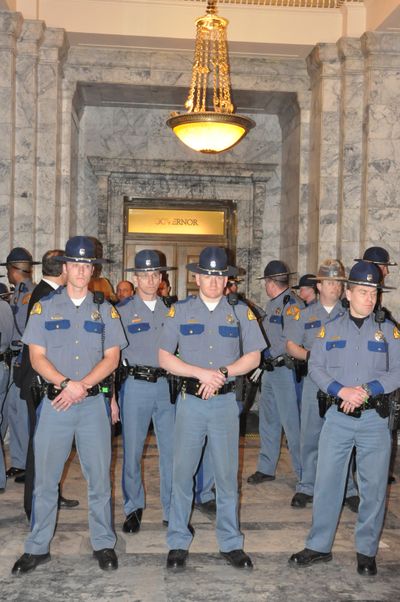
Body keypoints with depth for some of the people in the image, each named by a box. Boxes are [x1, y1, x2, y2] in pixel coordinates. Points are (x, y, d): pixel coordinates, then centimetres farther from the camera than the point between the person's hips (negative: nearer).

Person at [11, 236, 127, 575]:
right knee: (45, 477, 5)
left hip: (93, 402, 0)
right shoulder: (45, 307, 7)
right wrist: (66, 384, -15)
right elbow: (37, 357, 1)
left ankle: (103, 544, 20)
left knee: (99, 476, 6)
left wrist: (81, 386, -12)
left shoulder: (105, 310, 8)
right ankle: (38, 548, 19)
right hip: (54, 401, 0)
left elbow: (112, 358, 2)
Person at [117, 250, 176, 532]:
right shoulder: (123, 310, 1)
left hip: (167, 385, 2)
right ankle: (134, 508, 23)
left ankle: (172, 510, 18)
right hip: (135, 385, -2)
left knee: (172, 450, 4)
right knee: (132, 450, 5)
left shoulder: (170, 309, 10)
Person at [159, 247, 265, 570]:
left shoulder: (241, 312, 5)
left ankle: (231, 543, 22)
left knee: (227, 474, 8)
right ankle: (178, 543, 20)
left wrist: (222, 372, -12)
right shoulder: (180, 311, 3)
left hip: (226, 401, 0)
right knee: (183, 472, 6)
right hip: (190, 401, 0)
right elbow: (165, 358, -1)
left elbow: (253, 357, 3)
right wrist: (201, 373, -13)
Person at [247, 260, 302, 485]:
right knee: (268, 420, 15)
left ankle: (304, 472, 7)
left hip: (285, 371, -9)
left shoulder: (291, 304, -14)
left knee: (291, 422, -4)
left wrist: (266, 353, -18)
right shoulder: (272, 304, 15)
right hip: (270, 370, 9)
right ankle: (266, 468, 26)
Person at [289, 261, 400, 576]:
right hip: (337, 418, 1)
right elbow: (316, 367, 0)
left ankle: (367, 552, 22)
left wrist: (367, 391, -16)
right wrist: (342, 391, -15)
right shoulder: (329, 330, 7)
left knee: (374, 487, 6)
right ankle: (319, 545, 20)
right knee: (327, 482, 5)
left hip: (374, 420, 0)